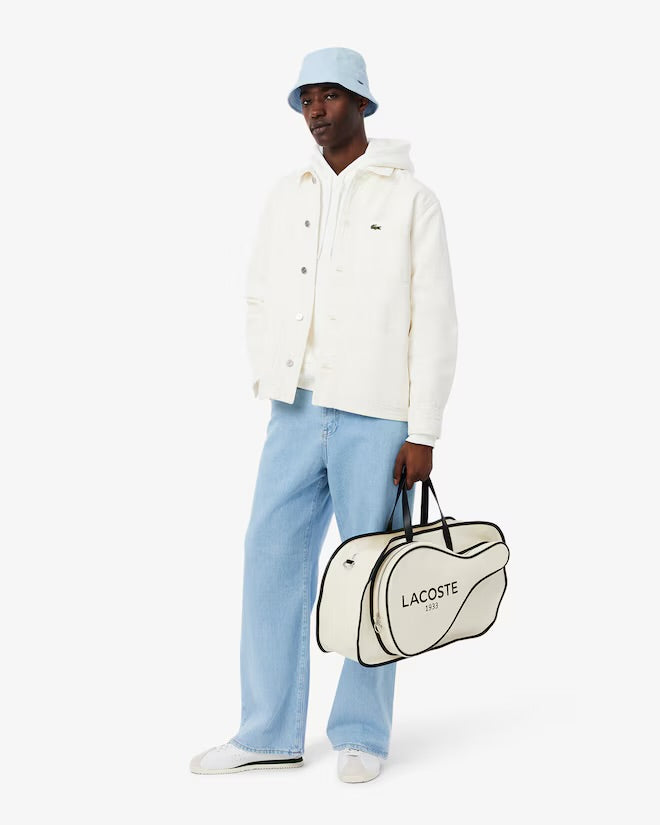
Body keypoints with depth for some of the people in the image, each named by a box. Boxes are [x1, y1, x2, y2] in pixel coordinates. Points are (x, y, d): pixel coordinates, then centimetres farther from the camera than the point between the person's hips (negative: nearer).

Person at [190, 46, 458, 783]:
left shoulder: (411, 199, -2)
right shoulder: (285, 199, 11)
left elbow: (435, 322, -5)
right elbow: (260, 299, 19)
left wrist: (423, 433, -10)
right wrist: (269, 385, 6)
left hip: (377, 423, -4)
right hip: (295, 417, 5)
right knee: (271, 563, 4)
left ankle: (361, 735, 18)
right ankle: (270, 735, 15)